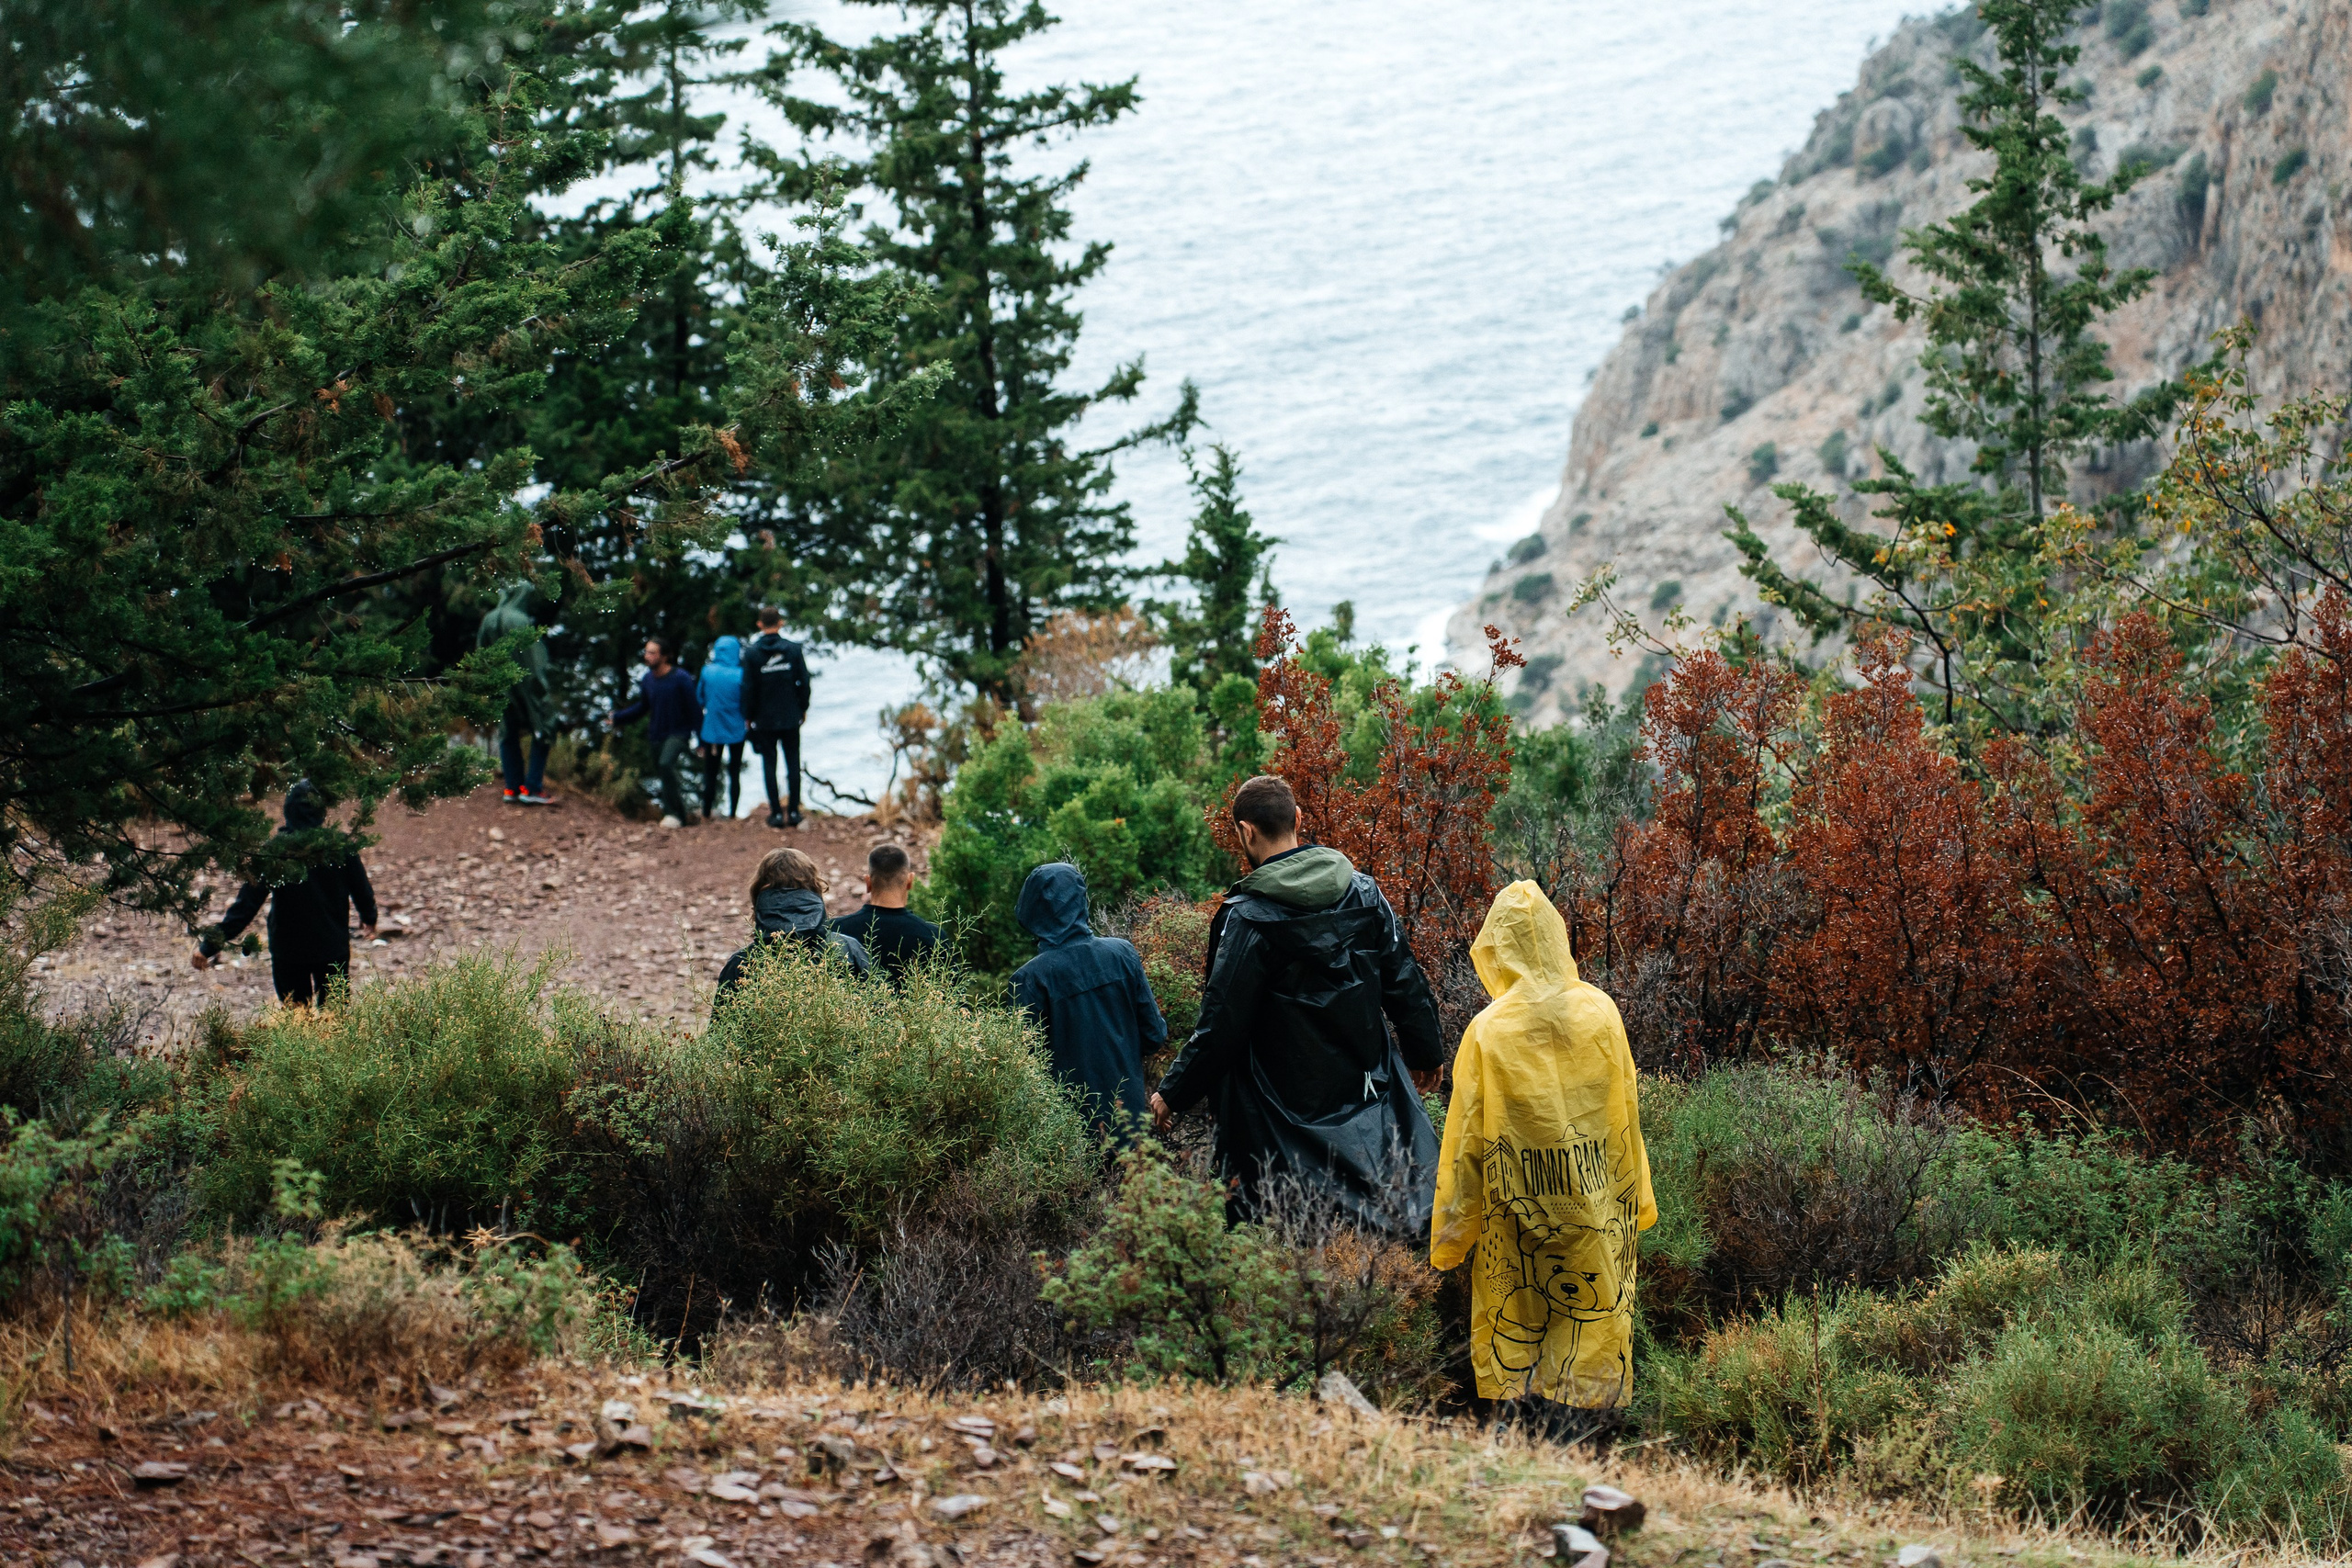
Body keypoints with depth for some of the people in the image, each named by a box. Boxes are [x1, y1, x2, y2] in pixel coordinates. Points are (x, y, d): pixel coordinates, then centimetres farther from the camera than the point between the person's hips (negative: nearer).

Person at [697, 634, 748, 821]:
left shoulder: (707, 672, -8)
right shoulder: (740, 675, -13)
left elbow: (699, 698, 4)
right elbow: (746, 704, -9)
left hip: (712, 731, 1)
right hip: (736, 731, -1)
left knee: (710, 773, 12)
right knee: (734, 773, 11)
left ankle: (707, 812, 15)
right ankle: (733, 812, 9)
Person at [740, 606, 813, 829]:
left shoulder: (753, 654, -7)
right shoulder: (793, 649, -4)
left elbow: (748, 688, -5)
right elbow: (804, 681, -1)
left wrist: (748, 716, 6)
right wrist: (802, 708, 12)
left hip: (764, 719, -1)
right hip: (790, 718, 1)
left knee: (769, 765, 5)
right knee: (793, 763, 9)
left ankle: (776, 812, 2)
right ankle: (794, 811, 9)